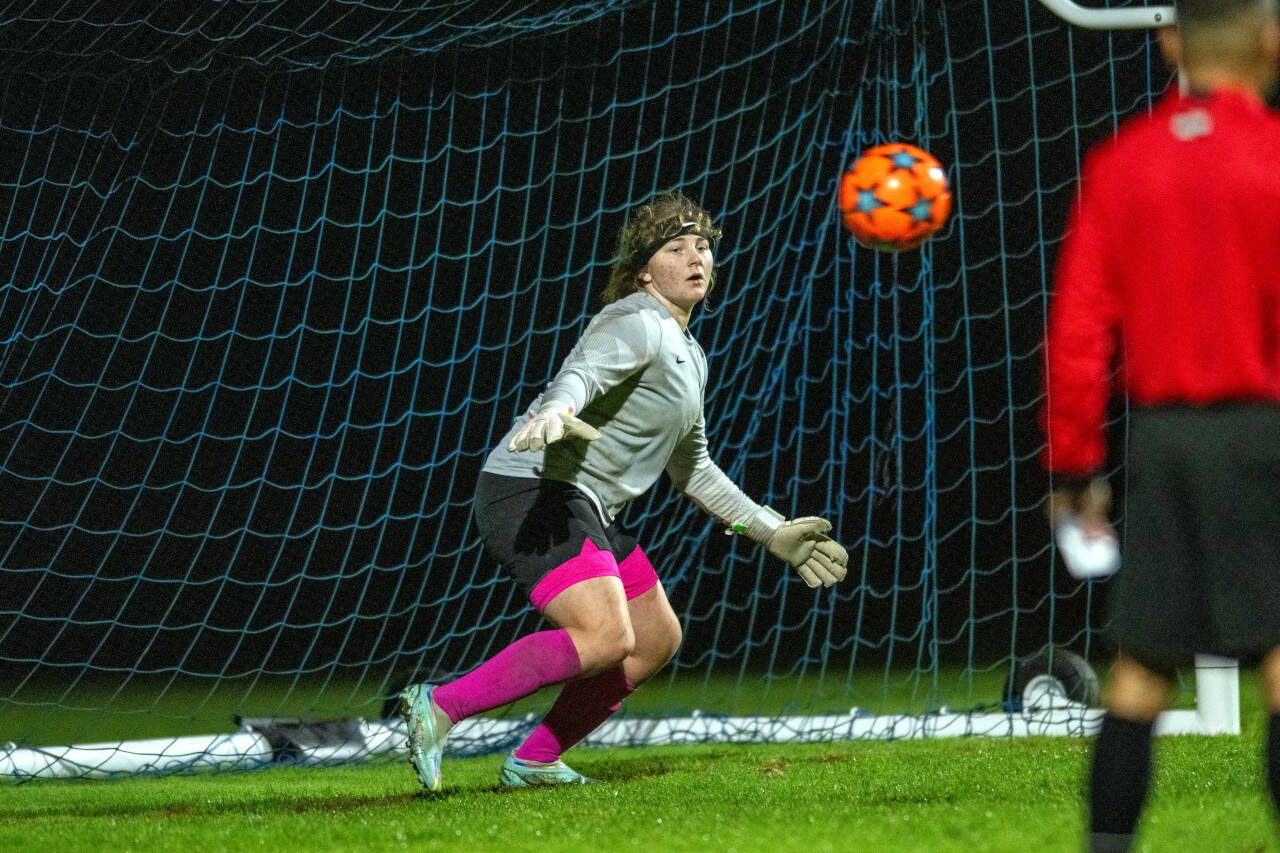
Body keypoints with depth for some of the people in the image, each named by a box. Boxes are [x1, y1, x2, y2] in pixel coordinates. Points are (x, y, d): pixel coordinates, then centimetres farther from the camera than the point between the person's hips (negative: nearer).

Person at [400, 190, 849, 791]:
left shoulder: (688, 355, 22)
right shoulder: (636, 324, -9)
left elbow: (690, 467, 32)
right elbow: (580, 374, -30)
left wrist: (774, 533, 32)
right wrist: (554, 414, -53)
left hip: (586, 511, 11)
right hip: (531, 491, -11)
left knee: (657, 638, 14)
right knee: (605, 637, -26)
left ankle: (533, 761, 14)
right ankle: (439, 707, -22)